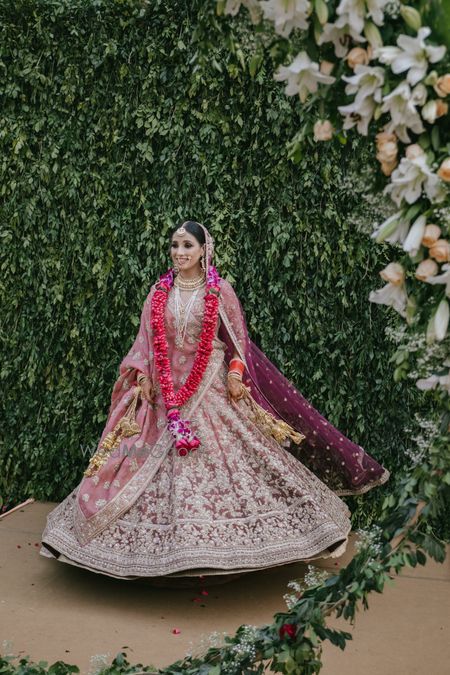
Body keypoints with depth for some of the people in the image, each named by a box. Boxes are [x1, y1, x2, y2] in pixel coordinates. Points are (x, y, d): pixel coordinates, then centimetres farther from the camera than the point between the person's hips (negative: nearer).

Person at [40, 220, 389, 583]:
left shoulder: (220, 291, 1)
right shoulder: (160, 291, 9)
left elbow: (237, 339, 4)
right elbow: (146, 341, 11)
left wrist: (236, 372, -10)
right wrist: (142, 377, 0)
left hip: (212, 388, -2)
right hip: (165, 389, 2)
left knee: (223, 455, -6)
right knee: (159, 464, 0)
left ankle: (221, 537, 6)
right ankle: (166, 542, 10)